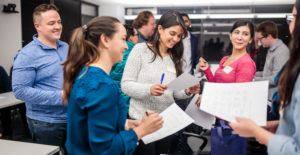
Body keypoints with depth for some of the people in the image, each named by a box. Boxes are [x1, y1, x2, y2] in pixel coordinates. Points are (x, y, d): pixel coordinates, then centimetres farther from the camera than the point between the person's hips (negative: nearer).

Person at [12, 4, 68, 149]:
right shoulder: (27, 55, -13)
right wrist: (60, 97, -23)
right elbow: (20, 90, -19)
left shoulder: (66, 48, 6)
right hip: (45, 124, -6)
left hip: (72, 118, 6)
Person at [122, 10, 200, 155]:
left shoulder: (175, 57, 9)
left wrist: (187, 91, -11)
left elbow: (175, 92, 10)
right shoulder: (141, 49, -7)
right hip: (142, 119, -5)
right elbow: (125, 85, -12)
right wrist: (149, 89, -27)